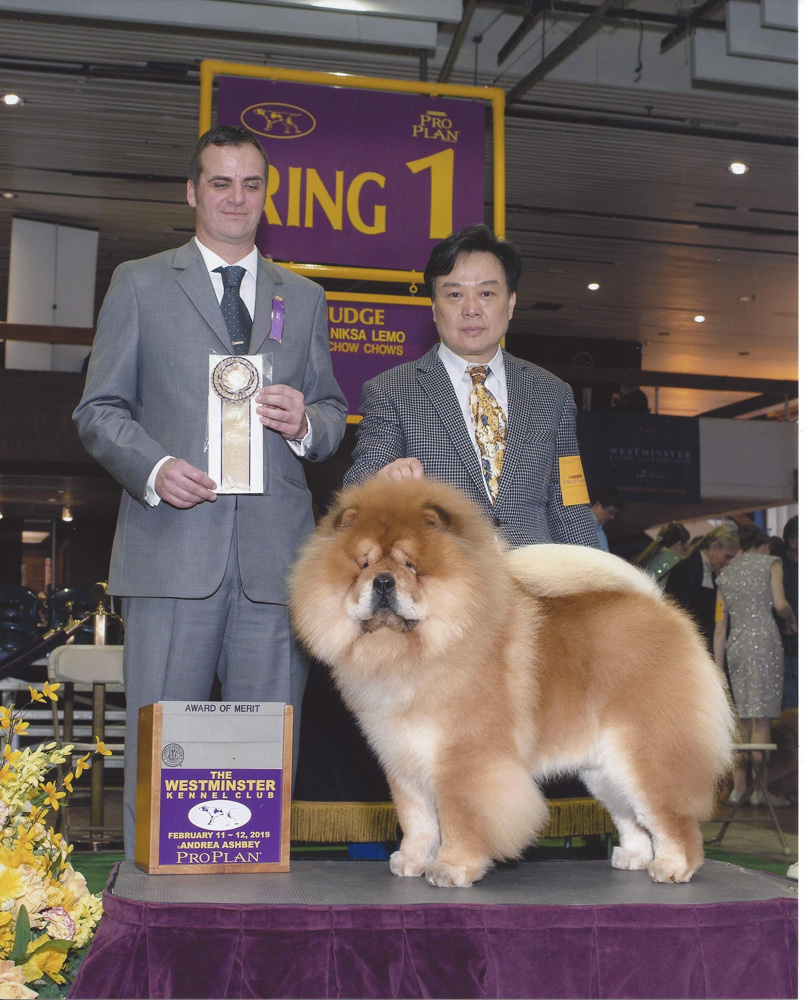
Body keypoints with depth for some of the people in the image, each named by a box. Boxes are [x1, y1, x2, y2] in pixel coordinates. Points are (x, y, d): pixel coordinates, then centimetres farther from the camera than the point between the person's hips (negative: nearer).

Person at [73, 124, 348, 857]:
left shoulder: (304, 298, 20)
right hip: (173, 548, -2)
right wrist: (154, 467, -11)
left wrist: (305, 424, -4)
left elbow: (333, 413, 20)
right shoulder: (139, 283, 12)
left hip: (274, 553, 2)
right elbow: (99, 408, 8)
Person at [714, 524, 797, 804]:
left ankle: (738, 786, 10)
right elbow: (780, 604, -10)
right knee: (762, 720, -5)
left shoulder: (725, 573, 19)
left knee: (744, 721, 10)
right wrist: (792, 622, 11)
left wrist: (718, 668, 15)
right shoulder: (770, 563, 6)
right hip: (764, 639, -5)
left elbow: (719, 627, 15)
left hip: (735, 645, 5)